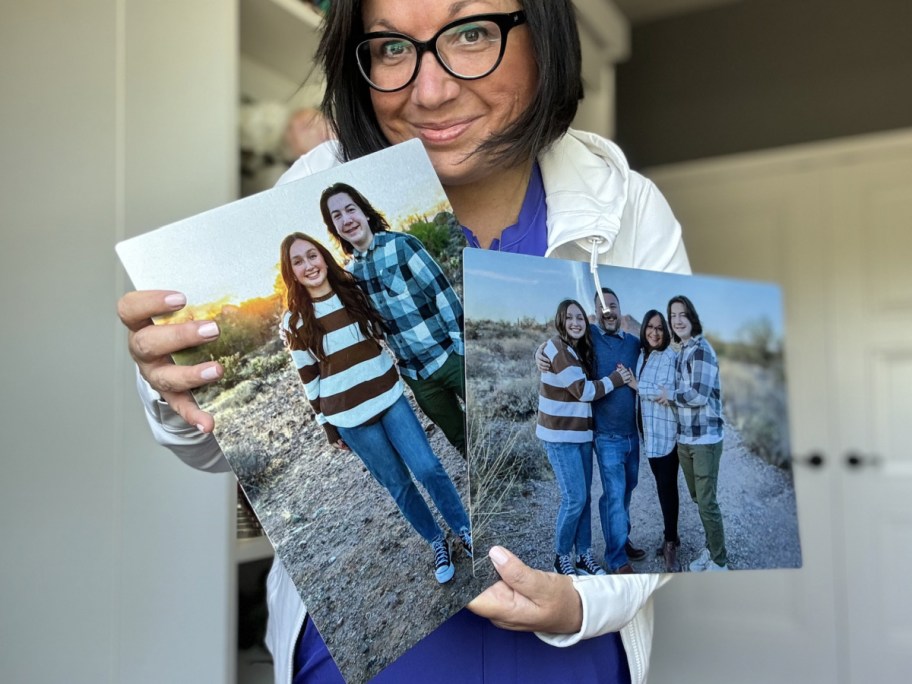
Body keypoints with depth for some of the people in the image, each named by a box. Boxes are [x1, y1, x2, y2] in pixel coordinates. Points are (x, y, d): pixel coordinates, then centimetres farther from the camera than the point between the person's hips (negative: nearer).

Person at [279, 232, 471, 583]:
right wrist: (328, 425, 3)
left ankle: (465, 531, 15)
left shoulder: (355, 291, 0)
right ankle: (437, 543, 25)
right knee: (398, 484, 7)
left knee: (428, 467, -4)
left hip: (388, 397, 2)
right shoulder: (295, 322, -6)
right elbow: (309, 378, 0)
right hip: (349, 416, -2)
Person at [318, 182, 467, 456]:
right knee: (460, 438, 16)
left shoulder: (401, 244, -10)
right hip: (415, 373, 5)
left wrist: (465, 348, -15)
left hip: (450, 356, -5)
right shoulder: (350, 274, 4)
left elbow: (443, 293, -12)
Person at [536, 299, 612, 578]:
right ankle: (561, 556, 9)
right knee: (575, 498, -7)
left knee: (584, 497, 9)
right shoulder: (557, 348, -14)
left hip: (581, 433, 8)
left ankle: (584, 554, 19)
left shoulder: (580, 349, 12)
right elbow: (583, 390, -17)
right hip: (561, 436, -8)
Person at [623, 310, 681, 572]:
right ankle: (671, 535, 29)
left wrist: (638, 386, -14)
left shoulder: (671, 358, -13)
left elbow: (670, 393, -21)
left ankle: (671, 544, 4)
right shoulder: (640, 355, 9)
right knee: (662, 484, 16)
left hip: (666, 430, -7)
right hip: (649, 430, 7)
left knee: (667, 485, -4)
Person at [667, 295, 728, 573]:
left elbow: (699, 395, -20)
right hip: (684, 438, 8)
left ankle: (719, 562, 10)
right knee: (698, 499, 17)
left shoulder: (701, 349, -13)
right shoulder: (682, 352, 12)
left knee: (707, 503, -2)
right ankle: (711, 550, 31)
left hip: (705, 439, -8)